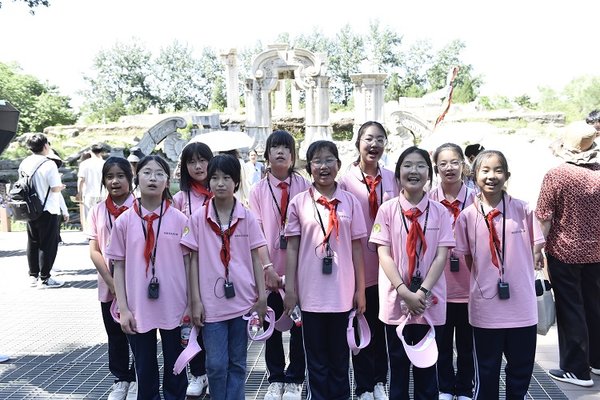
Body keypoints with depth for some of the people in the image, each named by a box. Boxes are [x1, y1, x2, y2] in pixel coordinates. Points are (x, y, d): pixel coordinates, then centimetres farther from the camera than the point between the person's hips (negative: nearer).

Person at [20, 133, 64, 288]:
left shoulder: (24, 163, 3)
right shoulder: (49, 164, -17)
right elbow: (55, 188, -18)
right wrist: (61, 185, 3)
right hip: (48, 211, -7)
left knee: (33, 243, 15)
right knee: (48, 244, 1)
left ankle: (33, 276, 23)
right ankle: (44, 278, 5)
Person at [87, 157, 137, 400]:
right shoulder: (97, 211, 3)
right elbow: (94, 250, 1)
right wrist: (111, 281, -10)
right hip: (109, 286, 3)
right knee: (115, 334, 14)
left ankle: (137, 379, 25)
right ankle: (121, 379, 31)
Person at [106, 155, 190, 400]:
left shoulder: (179, 219, -2)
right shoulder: (124, 221, -1)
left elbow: (187, 262, 2)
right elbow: (119, 267, 2)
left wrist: (190, 304, -1)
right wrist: (123, 308, -3)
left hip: (174, 308, 0)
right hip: (138, 310, 1)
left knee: (175, 368, 13)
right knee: (144, 370, 15)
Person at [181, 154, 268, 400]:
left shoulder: (247, 217, 0)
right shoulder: (198, 218, -2)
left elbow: (255, 258, 4)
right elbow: (194, 260, 1)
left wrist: (262, 296, 1)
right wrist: (196, 301, -3)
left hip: (243, 300, 1)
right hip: (212, 303, -1)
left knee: (237, 363, 12)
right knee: (216, 364, 5)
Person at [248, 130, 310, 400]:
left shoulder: (304, 186, -1)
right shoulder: (258, 190, 1)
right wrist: (268, 268, -11)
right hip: (270, 270, 1)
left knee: (299, 325, 9)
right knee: (272, 325, 11)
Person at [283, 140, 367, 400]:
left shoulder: (350, 202, 1)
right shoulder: (298, 203, -1)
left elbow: (357, 247, 3)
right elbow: (292, 247, 1)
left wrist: (360, 289, 3)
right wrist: (290, 289, -2)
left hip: (342, 292, 1)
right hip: (311, 292, 0)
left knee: (340, 356, 14)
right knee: (316, 357, 12)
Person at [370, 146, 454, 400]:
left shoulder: (440, 212, 1)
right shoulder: (387, 210, -2)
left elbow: (441, 256, -4)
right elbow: (384, 255, -6)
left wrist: (422, 292, -15)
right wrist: (405, 292, -16)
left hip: (430, 302, 1)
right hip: (396, 301, 0)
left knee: (427, 366, 12)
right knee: (398, 365, 12)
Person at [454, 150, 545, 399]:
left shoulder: (523, 210, -4)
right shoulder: (467, 216, -5)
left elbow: (535, 250, 8)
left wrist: (519, 275, 2)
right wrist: (486, 279, 2)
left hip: (522, 306, 1)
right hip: (486, 307, -1)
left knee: (521, 371, 16)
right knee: (486, 372, 14)